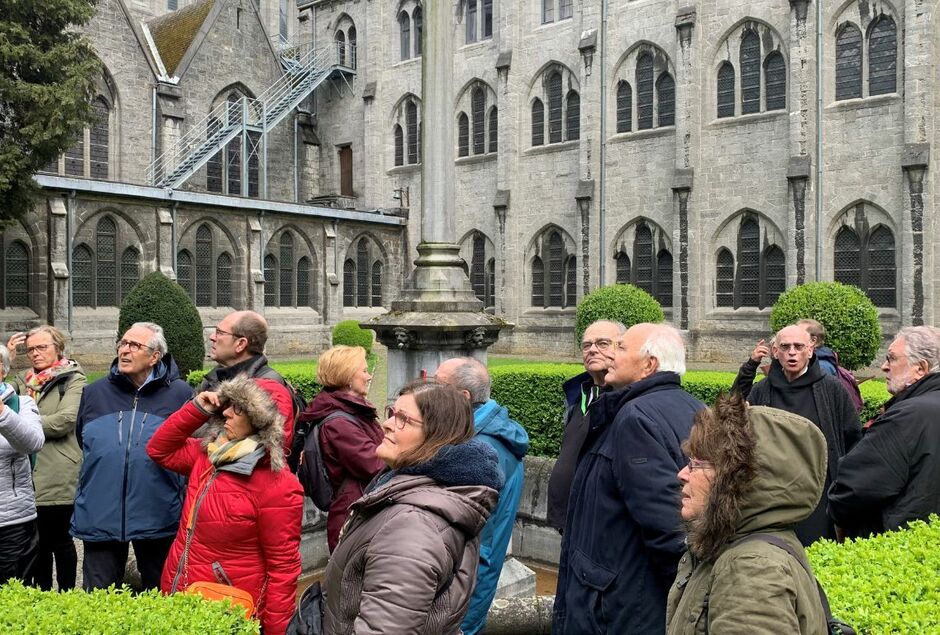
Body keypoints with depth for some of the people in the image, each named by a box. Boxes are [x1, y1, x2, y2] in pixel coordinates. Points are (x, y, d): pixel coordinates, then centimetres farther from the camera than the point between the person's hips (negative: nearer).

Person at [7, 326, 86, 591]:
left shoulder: (73, 380, -3)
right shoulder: (24, 382, 14)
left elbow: (65, 420, -16)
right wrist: (7, 358, 0)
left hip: (58, 479, -5)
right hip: (28, 477, 5)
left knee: (59, 541, 6)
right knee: (37, 543, 15)